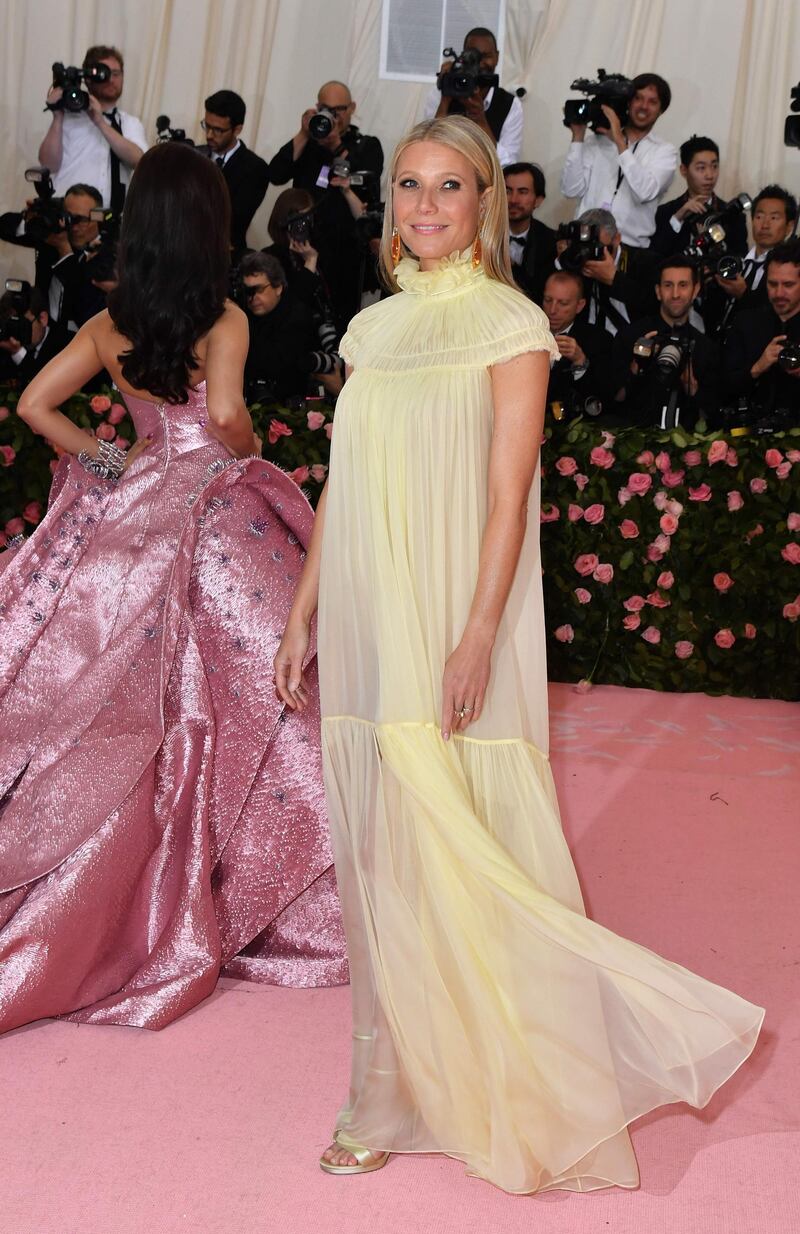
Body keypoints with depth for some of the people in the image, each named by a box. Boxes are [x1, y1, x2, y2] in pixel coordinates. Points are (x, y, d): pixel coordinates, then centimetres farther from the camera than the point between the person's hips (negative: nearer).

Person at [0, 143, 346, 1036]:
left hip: (133, 512, 5)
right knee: (224, 694, 4)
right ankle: (227, 880, 13)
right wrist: (251, 450, -2)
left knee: (121, 700, 12)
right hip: (216, 518, -5)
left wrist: (104, 457, 12)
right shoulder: (224, 321, -8)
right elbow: (225, 414, -22)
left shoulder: (108, 324, 6)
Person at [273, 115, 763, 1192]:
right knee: (381, 861, 11)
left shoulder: (509, 325, -3)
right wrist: (302, 619, 12)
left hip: (452, 628, -6)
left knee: (464, 857, -3)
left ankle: (526, 1098, 16)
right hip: (366, 628, 6)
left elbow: (508, 495, -10)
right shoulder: (373, 327, 14)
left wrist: (477, 640, -19)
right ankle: (400, 1097, 25)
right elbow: (341, 489, 15)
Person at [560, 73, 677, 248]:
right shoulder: (596, 141, 12)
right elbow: (571, 190, 3)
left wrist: (619, 141, -9)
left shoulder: (665, 151, 8)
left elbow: (645, 192, -11)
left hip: (629, 247, -1)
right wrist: (578, 136, 0)